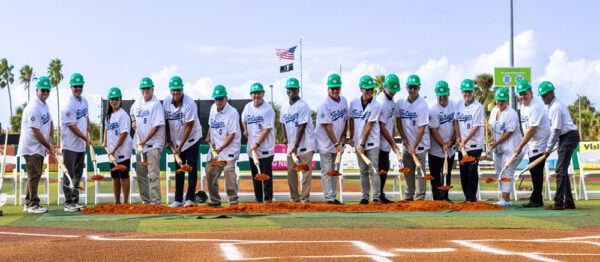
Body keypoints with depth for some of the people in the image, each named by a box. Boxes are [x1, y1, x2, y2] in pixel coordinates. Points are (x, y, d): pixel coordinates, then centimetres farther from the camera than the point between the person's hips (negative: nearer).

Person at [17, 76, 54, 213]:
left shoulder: (45, 105, 10)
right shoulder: (34, 108, -20)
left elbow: (50, 123, 17)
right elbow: (35, 131, -21)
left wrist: (50, 142, 2)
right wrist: (48, 146, -14)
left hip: (39, 148, 9)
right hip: (31, 147, -9)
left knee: (35, 175, 13)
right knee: (34, 175, -7)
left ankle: (28, 204, 21)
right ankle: (33, 205, -2)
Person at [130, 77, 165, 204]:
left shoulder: (156, 104, -12)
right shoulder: (138, 101, 10)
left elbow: (156, 126, -17)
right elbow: (132, 111, 33)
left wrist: (144, 141, -19)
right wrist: (134, 121, 12)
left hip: (153, 144, -8)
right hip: (140, 144, 8)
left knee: (153, 173, -15)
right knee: (140, 173, 11)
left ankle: (156, 202, -18)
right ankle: (146, 201, 19)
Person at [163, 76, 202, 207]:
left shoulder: (189, 104, -23)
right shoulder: (166, 102, -7)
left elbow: (189, 127, -21)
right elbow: (166, 122, 4)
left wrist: (180, 146, -21)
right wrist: (168, 140, 0)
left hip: (192, 139, -5)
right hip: (176, 140, 5)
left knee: (191, 169, -6)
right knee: (178, 170, 7)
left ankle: (190, 198, -2)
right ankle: (178, 200, 11)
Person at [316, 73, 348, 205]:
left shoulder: (343, 100, 4)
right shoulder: (324, 105, -18)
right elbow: (327, 127, -21)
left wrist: (343, 136, 2)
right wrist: (336, 144, -23)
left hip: (337, 142, 7)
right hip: (326, 143, -7)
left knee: (335, 170, 12)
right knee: (327, 171, -3)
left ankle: (333, 197, 19)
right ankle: (328, 198, -1)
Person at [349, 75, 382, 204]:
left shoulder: (375, 106, -10)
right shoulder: (354, 103, 3)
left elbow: (369, 126, -13)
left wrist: (363, 144, -14)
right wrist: (351, 138, 10)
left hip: (372, 143, -4)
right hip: (358, 143, 4)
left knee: (373, 170, -5)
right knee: (363, 171, 9)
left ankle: (376, 197, -2)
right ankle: (365, 197, 14)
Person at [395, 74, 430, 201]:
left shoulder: (422, 105, -15)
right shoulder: (400, 102, 1)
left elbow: (422, 128, -17)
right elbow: (398, 120, 9)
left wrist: (414, 146, -19)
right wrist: (404, 138, 0)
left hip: (420, 144, -5)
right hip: (407, 143, 5)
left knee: (420, 173, -2)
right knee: (407, 172, 11)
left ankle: (420, 198, 3)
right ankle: (409, 197, 21)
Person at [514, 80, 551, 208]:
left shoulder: (535, 107, -21)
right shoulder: (523, 106, 9)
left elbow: (532, 130, -24)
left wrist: (520, 146, -21)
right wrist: (523, 145, 9)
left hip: (540, 143, -10)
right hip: (532, 144, 10)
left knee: (537, 172, -8)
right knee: (533, 171, 13)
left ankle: (536, 200, -3)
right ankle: (536, 199, 20)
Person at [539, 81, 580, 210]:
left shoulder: (556, 107, -18)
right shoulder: (551, 106, 14)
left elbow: (556, 130, -19)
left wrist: (548, 149, -15)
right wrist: (550, 146, 14)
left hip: (569, 136, -11)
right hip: (564, 137, 11)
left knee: (560, 169, -13)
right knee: (562, 170, 12)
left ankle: (558, 203, -15)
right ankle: (569, 202, 17)